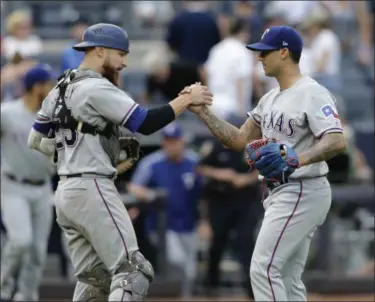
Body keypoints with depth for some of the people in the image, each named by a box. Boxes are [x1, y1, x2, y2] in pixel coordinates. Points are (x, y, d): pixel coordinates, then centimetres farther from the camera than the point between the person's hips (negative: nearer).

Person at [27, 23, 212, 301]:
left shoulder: (61, 90, 16)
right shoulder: (97, 88, -12)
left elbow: (36, 140, 22)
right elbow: (145, 123, -19)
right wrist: (186, 100, -10)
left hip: (66, 192, 10)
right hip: (92, 190, -10)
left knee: (95, 279, 14)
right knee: (132, 271, -12)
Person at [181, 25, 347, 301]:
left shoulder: (312, 94, -15)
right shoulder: (271, 99, 15)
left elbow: (337, 142, -28)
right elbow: (239, 140, 17)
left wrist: (297, 159, -43)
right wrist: (202, 112, 8)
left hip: (303, 193, -10)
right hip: (282, 193, 10)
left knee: (264, 268, -15)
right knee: (287, 278, 11)